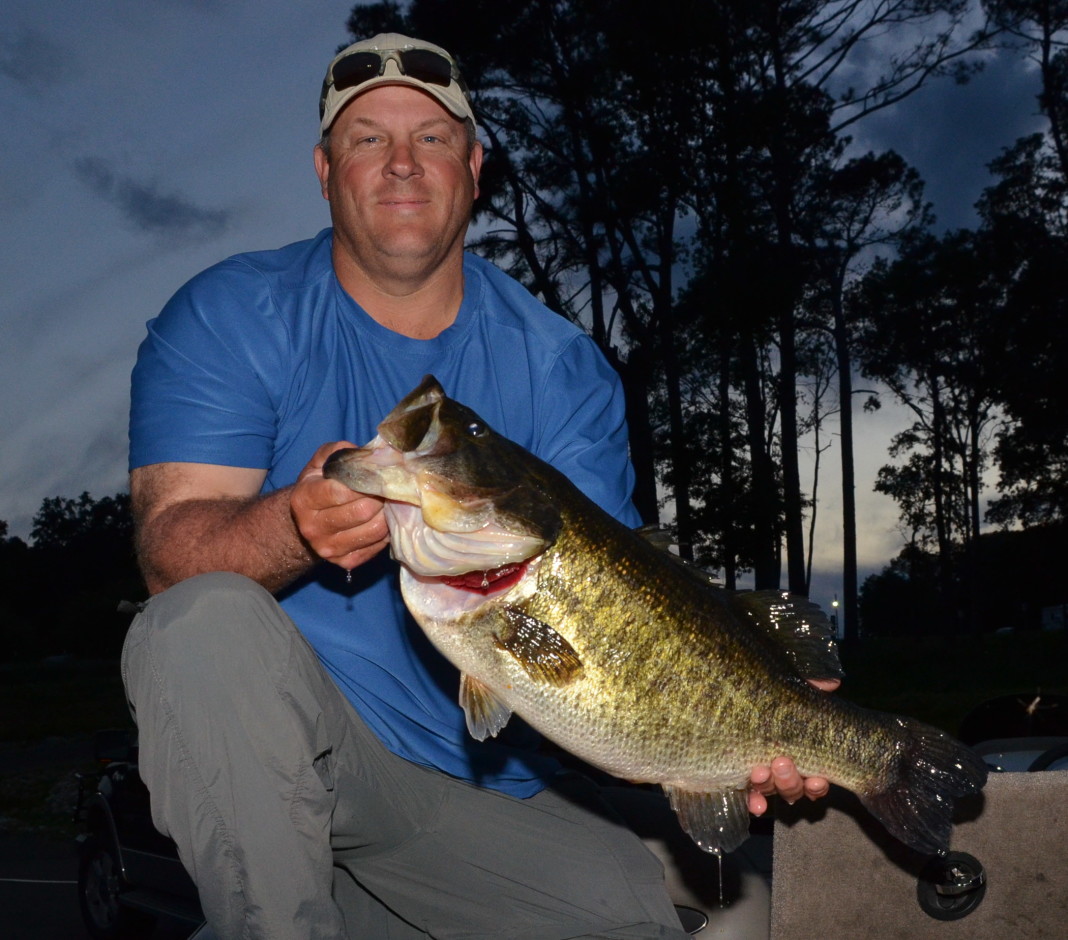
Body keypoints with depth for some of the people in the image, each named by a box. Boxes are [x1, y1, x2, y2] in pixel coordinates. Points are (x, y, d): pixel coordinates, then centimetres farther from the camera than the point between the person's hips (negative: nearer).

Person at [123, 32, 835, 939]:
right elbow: (170, 548, -15)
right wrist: (295, 526, -37)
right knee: (206, 623, -33)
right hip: (274, 753, -3)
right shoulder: (230, 319, -4)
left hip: (487, 779, 3)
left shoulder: (559, 365, 1)